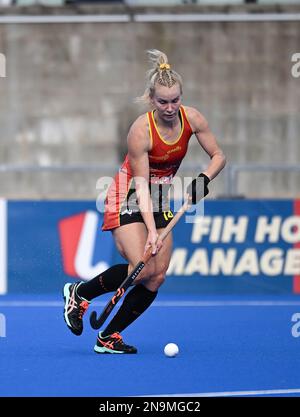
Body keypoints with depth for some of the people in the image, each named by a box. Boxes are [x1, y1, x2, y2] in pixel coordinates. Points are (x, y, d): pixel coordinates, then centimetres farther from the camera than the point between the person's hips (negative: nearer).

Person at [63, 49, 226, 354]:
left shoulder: (191, 118, -11)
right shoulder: (141, 130, -26)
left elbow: (218, 156, -1)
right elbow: (141, 185, -24)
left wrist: (203, 179, -22)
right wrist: (151, 230, -32)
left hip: (160, 200, 6)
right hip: (128, 199, -6)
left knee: (157, 277, -6)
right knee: (142, 268, -24)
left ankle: (109, 337, 3)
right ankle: (78, 294, -2)